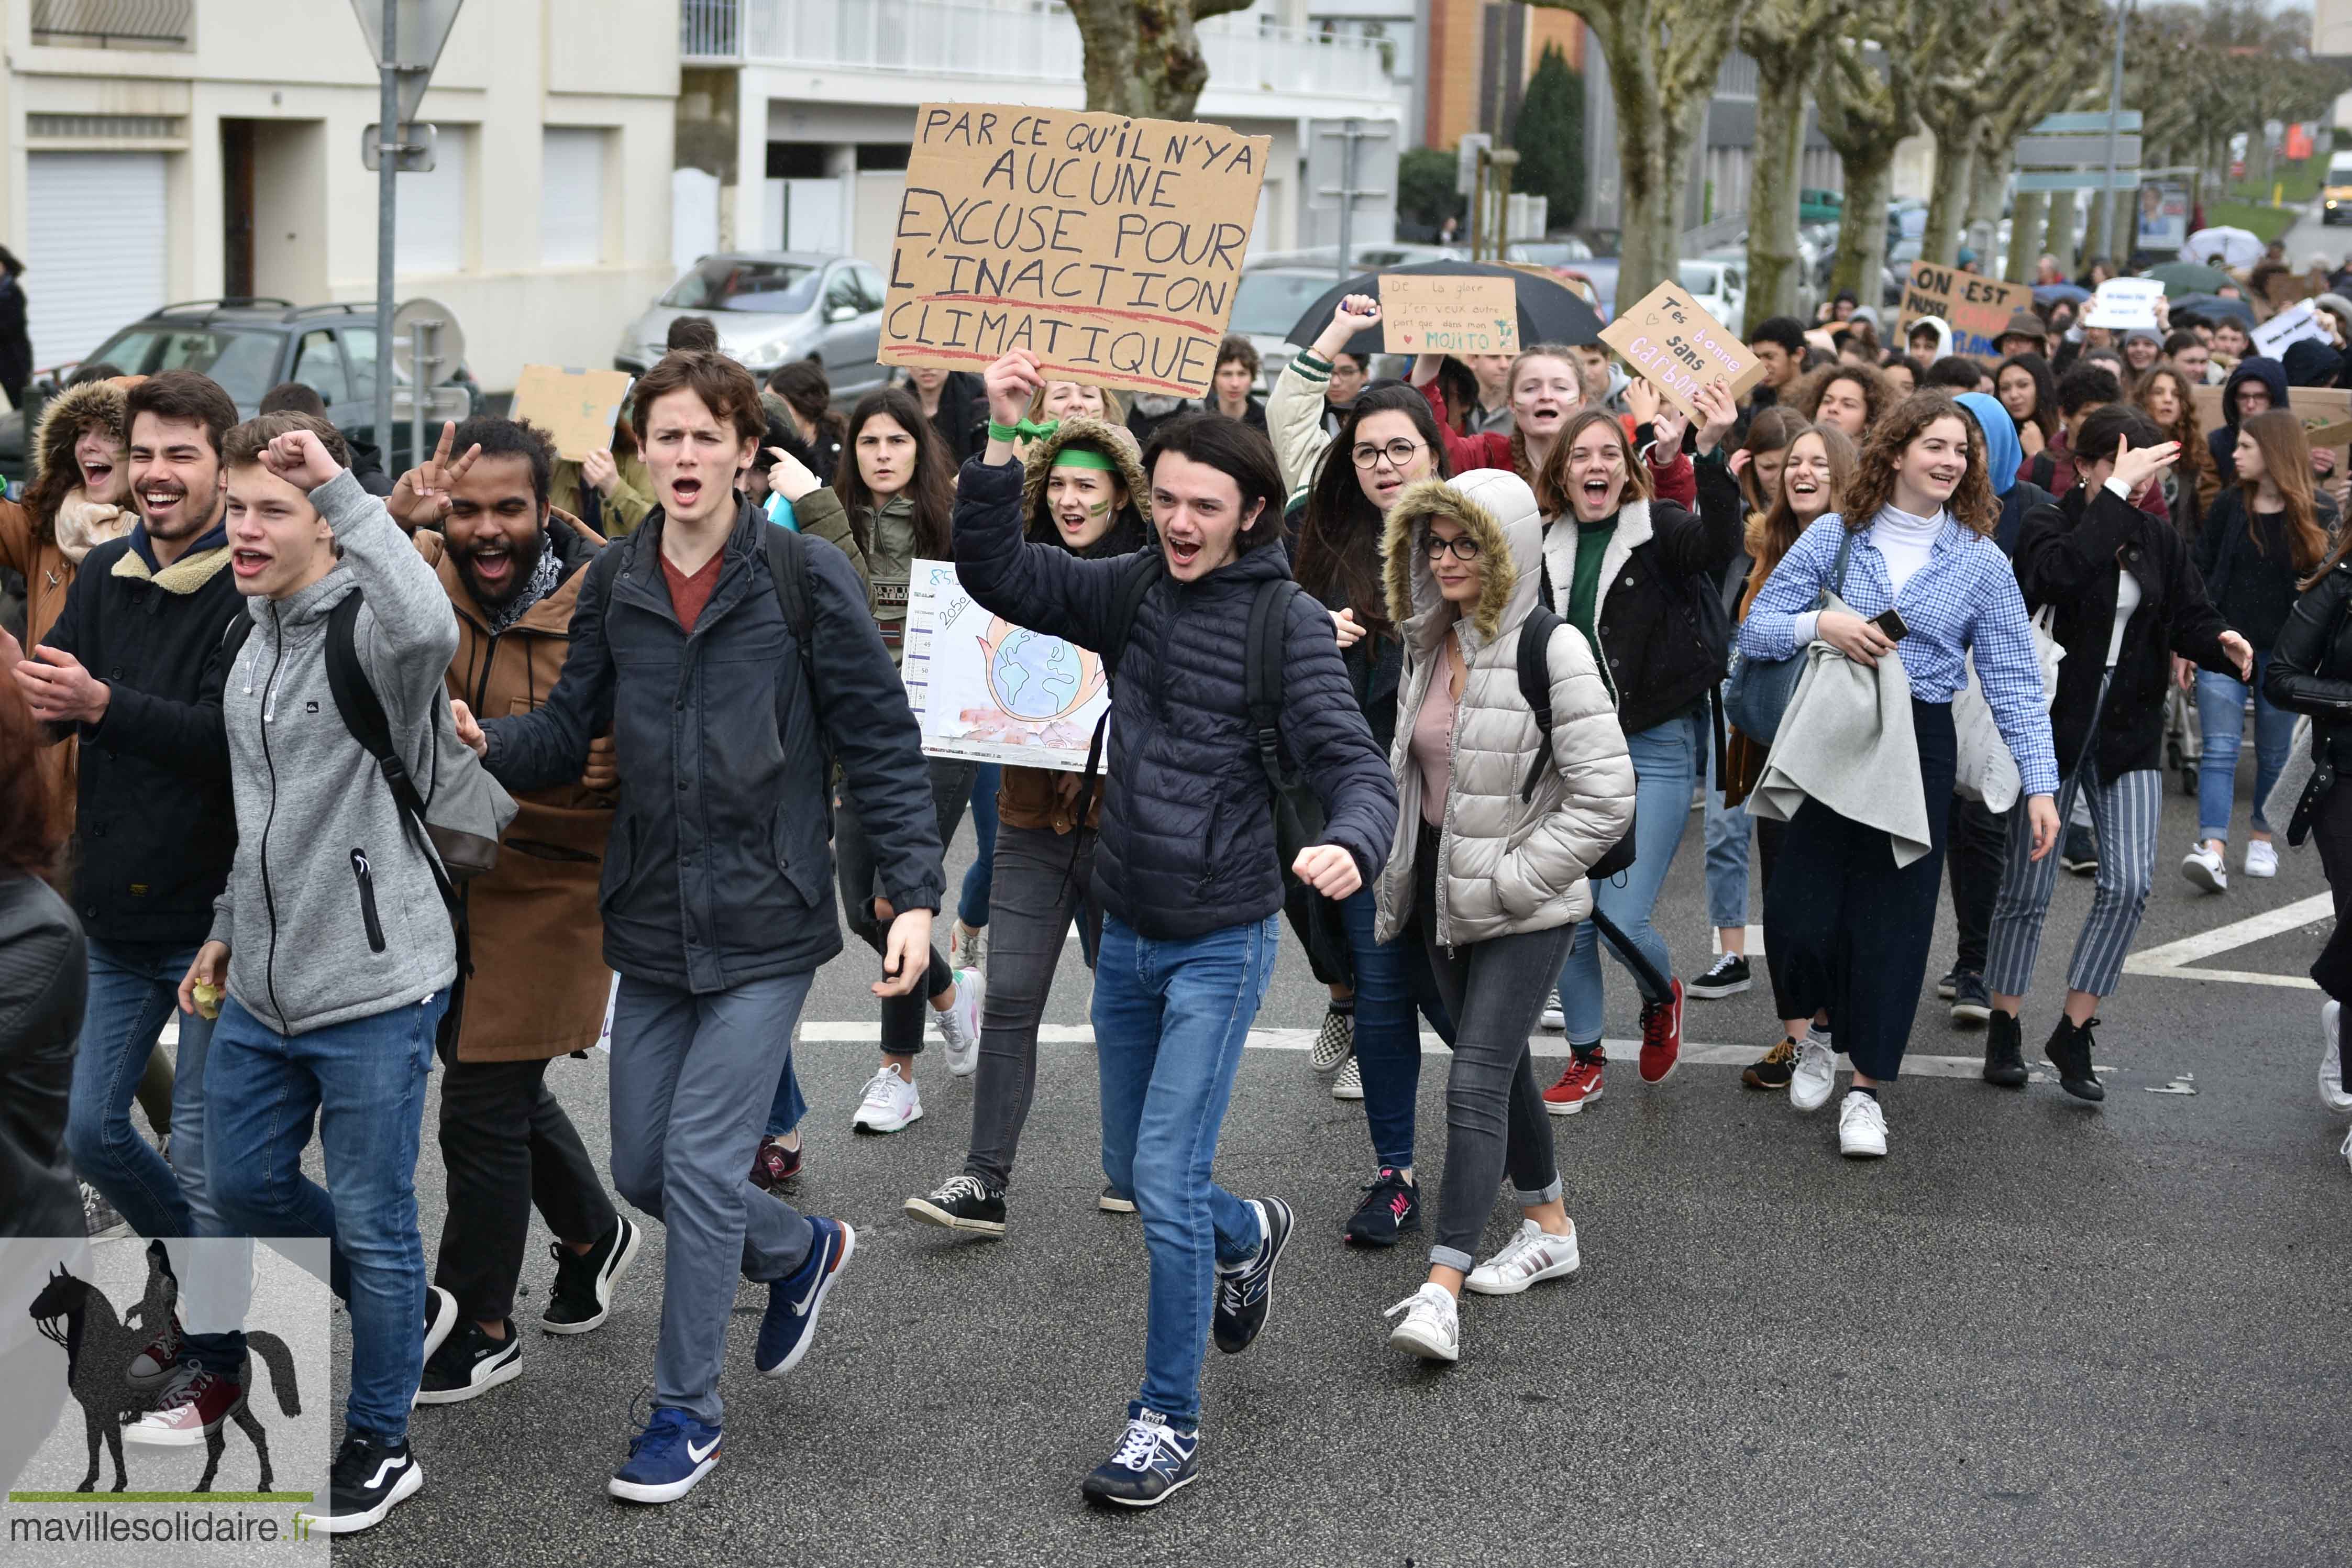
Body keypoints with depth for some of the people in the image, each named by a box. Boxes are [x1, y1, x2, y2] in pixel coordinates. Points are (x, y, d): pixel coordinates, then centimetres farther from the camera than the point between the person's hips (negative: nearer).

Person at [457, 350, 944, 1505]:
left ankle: (687, 1412, 10)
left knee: (702, 1163, -8)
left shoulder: (804, 577, -9)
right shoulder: (614, 584, 4)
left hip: (763, 925, -5)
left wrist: (913, 892, -13)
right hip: (650, 921, 5)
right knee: (642, 1167, 11)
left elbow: (880, 741, -7)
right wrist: (488, 745, -15)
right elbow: (568, 730, 7)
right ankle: (802, 1251, 40)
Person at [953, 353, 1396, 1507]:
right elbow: (997, 576, -1)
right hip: (1127, 934, 6)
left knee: (1167, 1177, -9)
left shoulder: (1287, 622, -13)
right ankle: (1248, 1237, 49)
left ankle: (1170, 1424, 4)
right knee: (1132, 1172, 18)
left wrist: (1350, 844, -43)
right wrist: (999, 438, -12)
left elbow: (1354, 765, -20)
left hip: (1220, 943, -6)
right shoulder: (1136, 590, 2)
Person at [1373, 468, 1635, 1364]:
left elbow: (1607, 798, -18)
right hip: (1441, 891, 8)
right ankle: (1549, 1228, 35)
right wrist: (1400, 870, 14)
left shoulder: (1551, 651, -15)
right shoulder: (1428, 646, 8)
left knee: (1475, 1083, -15)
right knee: (1501, 1066, 18)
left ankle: (1442, 1290, -19)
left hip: (1523, 908, -8)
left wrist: (1507, 880, -16)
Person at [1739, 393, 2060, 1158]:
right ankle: (1815, 1036, 25)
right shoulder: (1835, 536, 2)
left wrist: (2040, 783, -5)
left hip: (1919, 749, 0)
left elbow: (2014, 680, 1)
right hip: (1826, 742, 0)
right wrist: (1819, 623, -15)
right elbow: (1754, 631, 4)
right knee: (1800, 910, -5)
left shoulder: (1981, 562, 2)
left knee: (1893, 918, 2)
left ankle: (1868, 1087, 15)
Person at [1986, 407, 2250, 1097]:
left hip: (2129, 733, 4)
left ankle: (2073, 1034, 3)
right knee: (2029, 887, 4)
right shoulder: (2049, 525, -8)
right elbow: (2059, 573, -31)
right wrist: (2116, 493, -29)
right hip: (2052, 727, -4)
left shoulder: (2159, 540, 9)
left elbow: (2190, 617, 4)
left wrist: (2221, 643, -18)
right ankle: (2004, 1032, 21)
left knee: (2129, 883, -9)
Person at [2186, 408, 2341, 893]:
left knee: (2273, 753, 11)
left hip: (2283, 651, -1)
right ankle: (2213, 849, -18)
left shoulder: (2319, 513, -3)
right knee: (2220, 748, -9)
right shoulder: (2229, 506, 0)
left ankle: (2262, 838, 29)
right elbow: (2200, 573, 3)